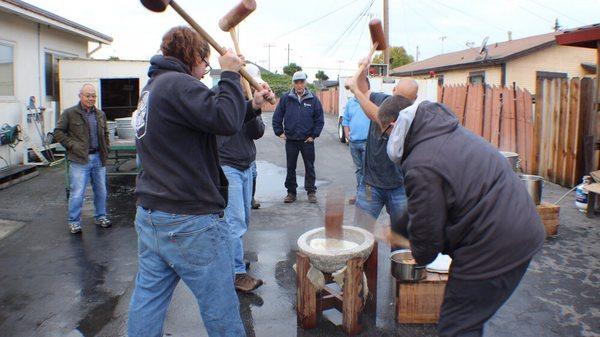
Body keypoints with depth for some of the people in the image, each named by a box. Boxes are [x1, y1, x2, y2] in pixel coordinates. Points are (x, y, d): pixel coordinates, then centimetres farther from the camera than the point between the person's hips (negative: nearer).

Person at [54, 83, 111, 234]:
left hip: (98, 158, 5)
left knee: (101, 191, 12)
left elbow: (105, 134, 23)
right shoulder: (69, 113, -3)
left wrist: (105, 151, 13)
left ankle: (100, 217, 28)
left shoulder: (100, 114, 12)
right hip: (79, 160, -5)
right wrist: (72, 145, -12)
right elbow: (58, 132, -3)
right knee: (77, 194, -3)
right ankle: (74, 222, 11)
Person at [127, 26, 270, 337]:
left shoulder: (151, 88, 18)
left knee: (148, 299, 17)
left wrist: (252, 107, 10)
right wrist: (230, 75, -10)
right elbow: (225, 121, -24)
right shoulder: (178, 84, -14)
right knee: (221, 310, 7)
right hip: (189, 221, -10)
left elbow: (207, 121, 15)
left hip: (149, 215, 10)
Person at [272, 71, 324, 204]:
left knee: (309, 167, 6)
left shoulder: (313, 99, 0)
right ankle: (291, 192, 19)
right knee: (290, 168, 8)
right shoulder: (286, 98, 0)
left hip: (307, 140, -1)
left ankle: (311, 191, 17)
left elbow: (320, 119, 4)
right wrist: (280, 132, 1)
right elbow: (277, 117, 6)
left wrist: (314, 135, -1)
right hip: (290, 139, 1)